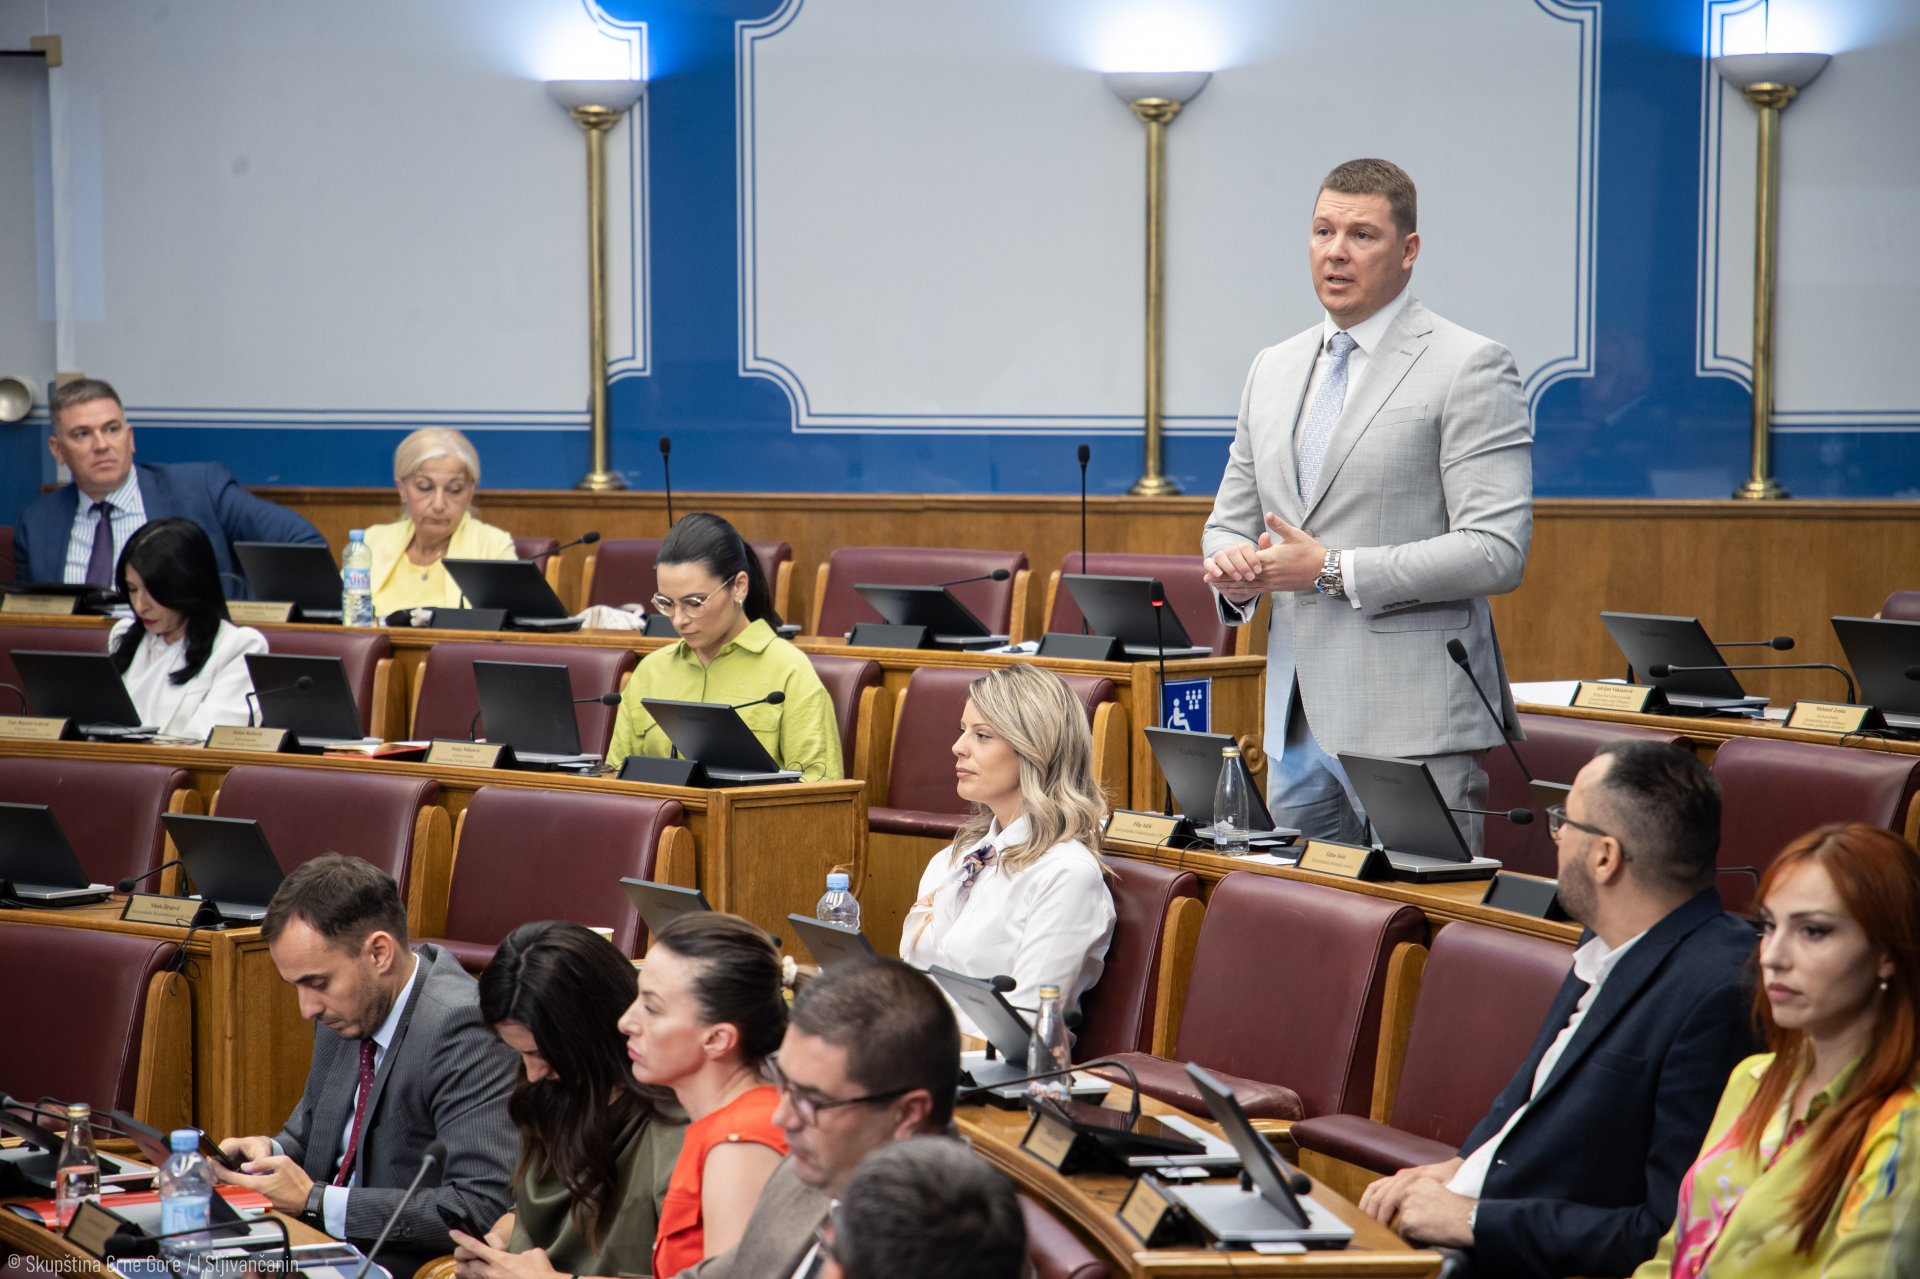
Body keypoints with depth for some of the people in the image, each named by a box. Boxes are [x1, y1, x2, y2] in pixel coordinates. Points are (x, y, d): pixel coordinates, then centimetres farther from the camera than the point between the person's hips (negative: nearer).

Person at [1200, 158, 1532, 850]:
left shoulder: (1471, 369, -5)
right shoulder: (1273, 370, 17)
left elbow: (1497, 551, -13)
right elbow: (1231, 519, 23)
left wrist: (1334, 570, -15)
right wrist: (1231, 564, -2)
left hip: (1412, 727, -6)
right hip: (1297, 724, 6)